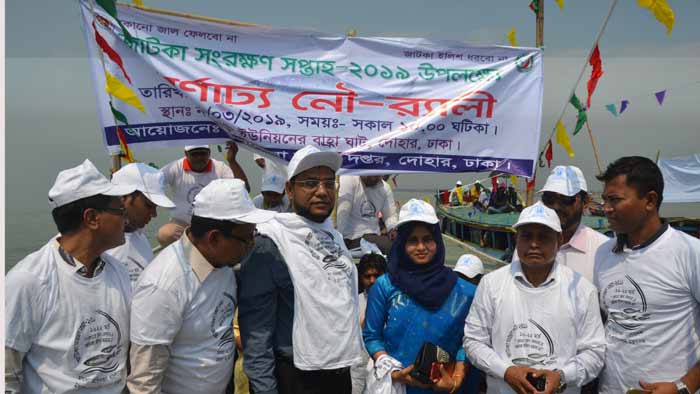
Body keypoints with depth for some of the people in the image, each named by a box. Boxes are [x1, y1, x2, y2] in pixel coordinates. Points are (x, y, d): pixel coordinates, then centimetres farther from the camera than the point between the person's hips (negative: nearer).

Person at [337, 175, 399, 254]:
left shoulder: (385, 187, 9)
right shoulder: (347, 180, -13)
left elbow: (390, 215, 9)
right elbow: (341, 213, -21)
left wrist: (392, 229, -13)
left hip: (374, 235, 7)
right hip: (352, 237, -7)